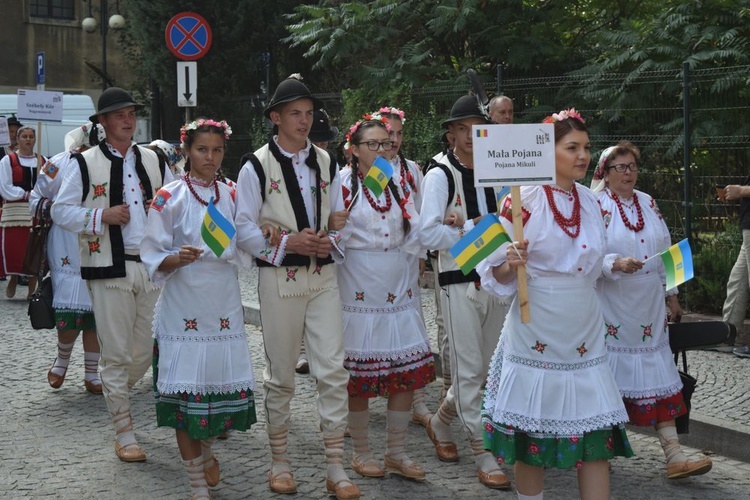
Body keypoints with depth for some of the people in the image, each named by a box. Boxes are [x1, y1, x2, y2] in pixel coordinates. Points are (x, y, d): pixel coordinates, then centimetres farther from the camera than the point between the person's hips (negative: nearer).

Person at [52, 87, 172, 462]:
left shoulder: (154, 161, 14)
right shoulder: (86, 164, 2)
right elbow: (61, 211, 1)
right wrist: (102, 215, -13)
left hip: (151, 266, 4)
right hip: (110, 269, -4)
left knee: (146, 351, 8)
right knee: (117, 354, -1)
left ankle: (114, 394, 36)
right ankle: (124, 434, 8)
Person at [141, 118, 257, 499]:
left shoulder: (230, 196, 9)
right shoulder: (169, 198, -3)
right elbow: (152, 256, -4)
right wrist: (177, 259, -23)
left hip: (224, 306, 4)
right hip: (183, 307, -4)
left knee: (226, 386, 4)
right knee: (186, 393, -2)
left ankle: (205, 450, 34)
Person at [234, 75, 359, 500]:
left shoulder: (326, 163, 10)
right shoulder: (257, 167, -3)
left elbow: (341, 219, 14)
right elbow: (244, 229, -5)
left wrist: (331, 241, -7)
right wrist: (287, 243, -18)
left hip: (323, 276, 3)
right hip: (279, 278, -3)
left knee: (334, 370, -4)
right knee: (281, 375, 7)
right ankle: (280, 463, 21)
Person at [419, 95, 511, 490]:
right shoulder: (440, 176, -6)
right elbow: (428, 234, -14)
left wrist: (465, 224, -12)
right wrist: (475, 228, -14)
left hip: (495, 280, 5)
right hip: (459, 283, -5)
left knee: (484, 368, 14)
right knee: (469, 371, -2)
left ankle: (441, 424, 36)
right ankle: (484, 457, 4)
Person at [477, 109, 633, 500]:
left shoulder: (589, 201, 9)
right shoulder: (525, 199, -9)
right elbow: (496, 273, -9)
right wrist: (510, 264, -26)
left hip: (584, 332, 5)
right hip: (538, 332, -5)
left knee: (597, 434, 2)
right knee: (532, 436, 3)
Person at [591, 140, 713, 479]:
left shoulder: (648, 204, 11)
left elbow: (665, 252, 16)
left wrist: (671, 295, 16)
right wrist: (616, 264, -30)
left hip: (649, 310, 6)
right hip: (612, 309, -5)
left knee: (659, 377, 3)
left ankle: (674, 456, 3)